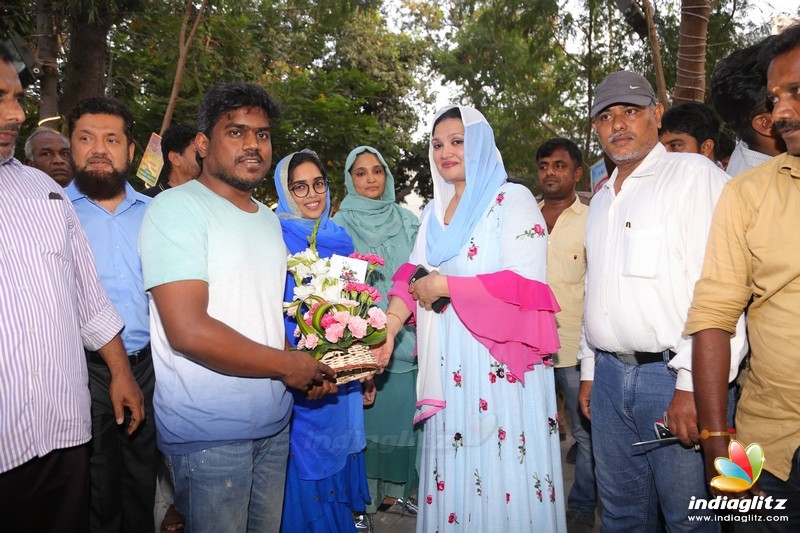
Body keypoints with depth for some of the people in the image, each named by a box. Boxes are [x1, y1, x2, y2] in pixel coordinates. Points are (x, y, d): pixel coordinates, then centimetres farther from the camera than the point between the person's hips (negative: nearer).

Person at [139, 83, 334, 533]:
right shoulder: (178, 208, -13)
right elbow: (188, 331, -23)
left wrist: (310, 365, 1)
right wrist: (288, 366, -13)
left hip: (275, 423, 8)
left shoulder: (270, 220, 13)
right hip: (208, 432, -7)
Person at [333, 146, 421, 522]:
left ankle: (400, 487, 25)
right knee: (366, 416, 2)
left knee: (404, 412, 7)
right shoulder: (340, 224, 1)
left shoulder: (407, 220, 10)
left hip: (407, 338, 3)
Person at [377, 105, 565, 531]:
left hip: (501, 362, -5)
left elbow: (525, 283, -16)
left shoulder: (512, 199, -6)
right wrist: (389, 325, -9)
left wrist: (446, 286, -15)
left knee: (503, 470, 2)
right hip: (448, 364, 6)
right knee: (452, 471, 12)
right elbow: (414, 276, 9)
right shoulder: (434, 212, 14)